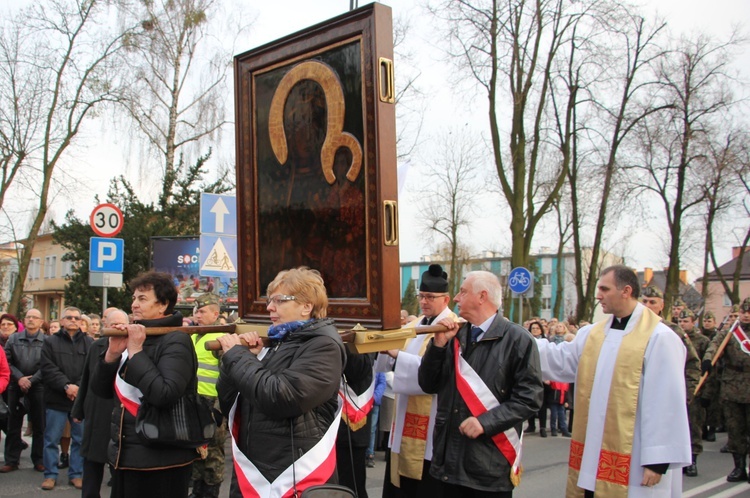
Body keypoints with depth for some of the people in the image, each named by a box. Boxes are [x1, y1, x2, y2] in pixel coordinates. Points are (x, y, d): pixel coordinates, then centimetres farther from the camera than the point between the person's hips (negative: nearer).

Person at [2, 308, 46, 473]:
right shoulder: (13, 339, 7)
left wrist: (31, 381, -14)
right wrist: (19, 378, -10)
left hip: (38, 387, -2)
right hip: (16, 387, 3)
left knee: (39, 425, 3)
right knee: (13, 424, 7)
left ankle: (38, 460, 12)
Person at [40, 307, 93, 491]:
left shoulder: (89, 343, 8)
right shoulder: (50, 342, 6)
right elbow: (48, 369, -5)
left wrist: (79, 387, -15)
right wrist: (66, 386, -17)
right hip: (56, 399, -1)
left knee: (80, 439, 6)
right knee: (52, 439, 5)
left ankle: (76, 474, 16)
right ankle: (50, 475, 16)